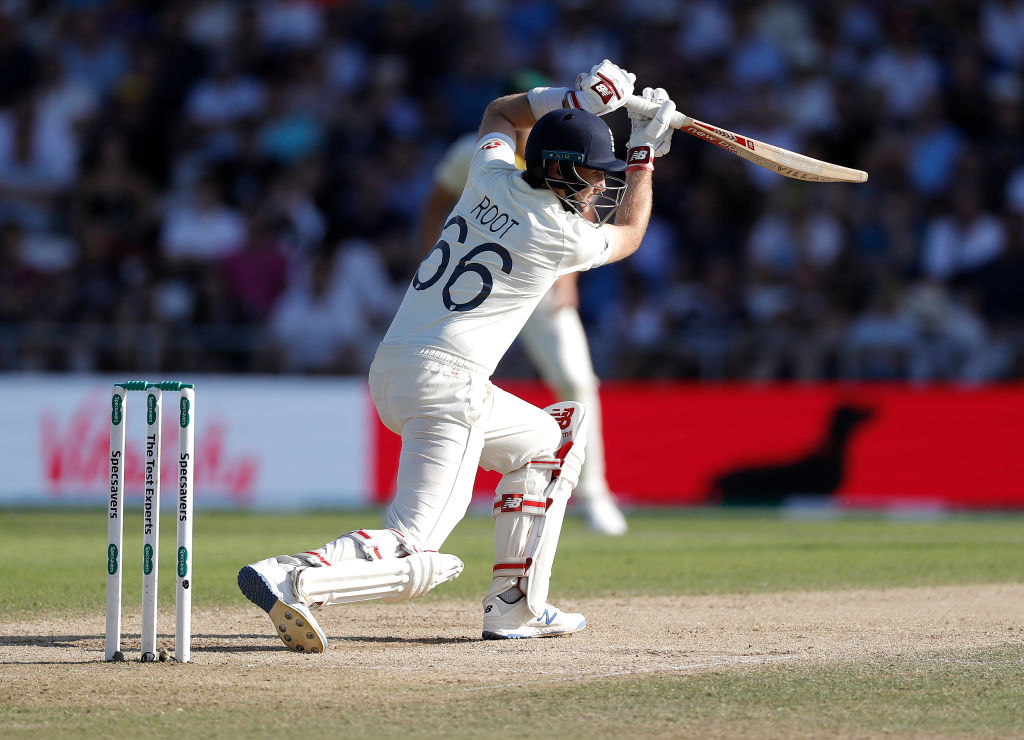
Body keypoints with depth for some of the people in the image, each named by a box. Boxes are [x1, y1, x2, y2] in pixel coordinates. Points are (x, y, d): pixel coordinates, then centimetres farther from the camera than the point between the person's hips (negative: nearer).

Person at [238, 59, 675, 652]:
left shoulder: (492, 177, 11)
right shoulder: (564, 237, -6)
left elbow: (500, 112, 35)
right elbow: (628, 237, 19)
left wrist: (572, 99, 24)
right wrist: (646, 151, 25)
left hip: (392, 371, 9)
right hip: (447, 379, -9)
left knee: (552, 438, 27)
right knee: (416, 559, -15)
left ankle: (515, 605, 20)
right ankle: (291, 579, -38)